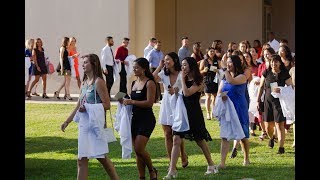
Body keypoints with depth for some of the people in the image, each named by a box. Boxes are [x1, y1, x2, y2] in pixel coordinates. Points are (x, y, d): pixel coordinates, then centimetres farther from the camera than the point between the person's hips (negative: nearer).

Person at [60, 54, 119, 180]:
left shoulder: (98, 82, -9)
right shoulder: (84, 83, 14)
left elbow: (106, 105, -14)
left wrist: (88, 108, -22)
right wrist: (67, 121, 20)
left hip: (95, 122, -8)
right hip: (84, 122, 8)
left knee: (101, 157, -4)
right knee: (82, 159, 5)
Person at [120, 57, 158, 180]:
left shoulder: (149, 83, -9)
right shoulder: (134, 83, 13)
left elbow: (149, 102, -17)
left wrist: (131, 102, -19)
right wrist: (125, 101, 3)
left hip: (147, 119, -7)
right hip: (135, 118, 8)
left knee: (139, 148, -14)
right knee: (137, 151, 7)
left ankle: (152, 170, 9)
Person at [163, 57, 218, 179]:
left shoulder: (197, 82, -9)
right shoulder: (184, 79, 9)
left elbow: (187, 93, -23)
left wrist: (183, 79, -14)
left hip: (194, 114, -5)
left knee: (200, 141, 8)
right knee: (176, 140, -6)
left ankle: (211, 165, 27)